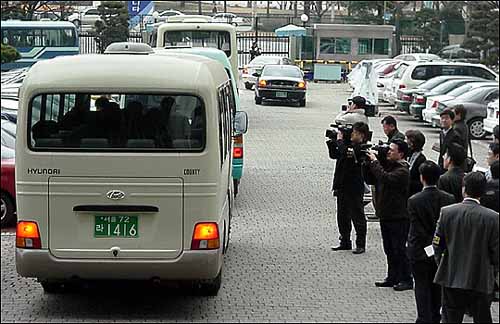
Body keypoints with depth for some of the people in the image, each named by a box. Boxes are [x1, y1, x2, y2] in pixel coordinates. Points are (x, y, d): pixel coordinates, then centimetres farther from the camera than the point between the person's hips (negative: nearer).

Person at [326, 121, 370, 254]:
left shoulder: (361, 148, -14)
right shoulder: (349, 144, 11)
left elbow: (345, 153, -28)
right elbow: (334, 155, 17)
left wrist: (340, 140, -13)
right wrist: (332, 142, 4)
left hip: (354, 188, -8)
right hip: (342, 186, 8)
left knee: (357, 216, 0)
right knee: (342, 216, 14)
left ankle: (360, 244, 7)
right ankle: (345, 242, 24)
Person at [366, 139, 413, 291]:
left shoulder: (402, 170, -16)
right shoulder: (388, 165, 11)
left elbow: (385, 178, -31)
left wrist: (375, 161, -21)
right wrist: (369, 161, 2)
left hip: (398, 217, -9)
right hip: (385, 215, 9)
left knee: (399, 249, -4)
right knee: (389, 249, 14)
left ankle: (406, 280, 4)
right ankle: (393, 277, 23)